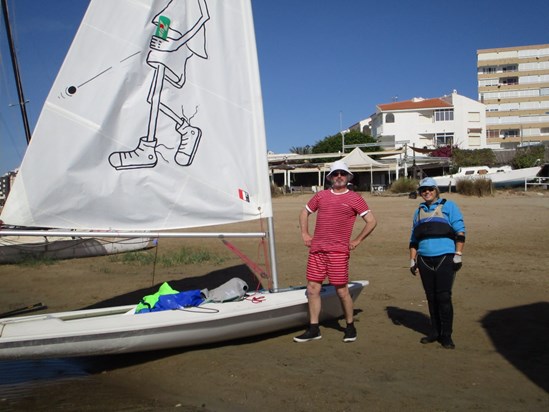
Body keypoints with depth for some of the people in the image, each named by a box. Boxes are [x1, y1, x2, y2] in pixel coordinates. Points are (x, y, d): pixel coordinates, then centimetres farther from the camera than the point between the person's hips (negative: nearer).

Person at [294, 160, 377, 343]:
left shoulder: (354, 198, 1)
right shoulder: (321, 195, 12)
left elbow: (372, 221, -1)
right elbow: (304, 213, 24)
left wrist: (356, 241, -1)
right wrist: (305, 234, 14)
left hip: (338, 251, -4)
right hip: (316, 250, 4)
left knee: (342, 291, 0)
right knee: (312, 289, 4)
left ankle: (350, 327, 20)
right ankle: (313, 329, 15)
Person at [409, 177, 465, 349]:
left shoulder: (448, 206, 5)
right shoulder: (419, 211, 19)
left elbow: (460, 232, -1)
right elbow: (414, 239, 23)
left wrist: (458, 255, -9)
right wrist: (412, 260, 17)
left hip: (445, 258, -5)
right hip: (425, 260, 5)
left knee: (444, 297, -7)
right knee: (431, 297, 9)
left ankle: (446, 335, 3)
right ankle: (435, 331, 19)